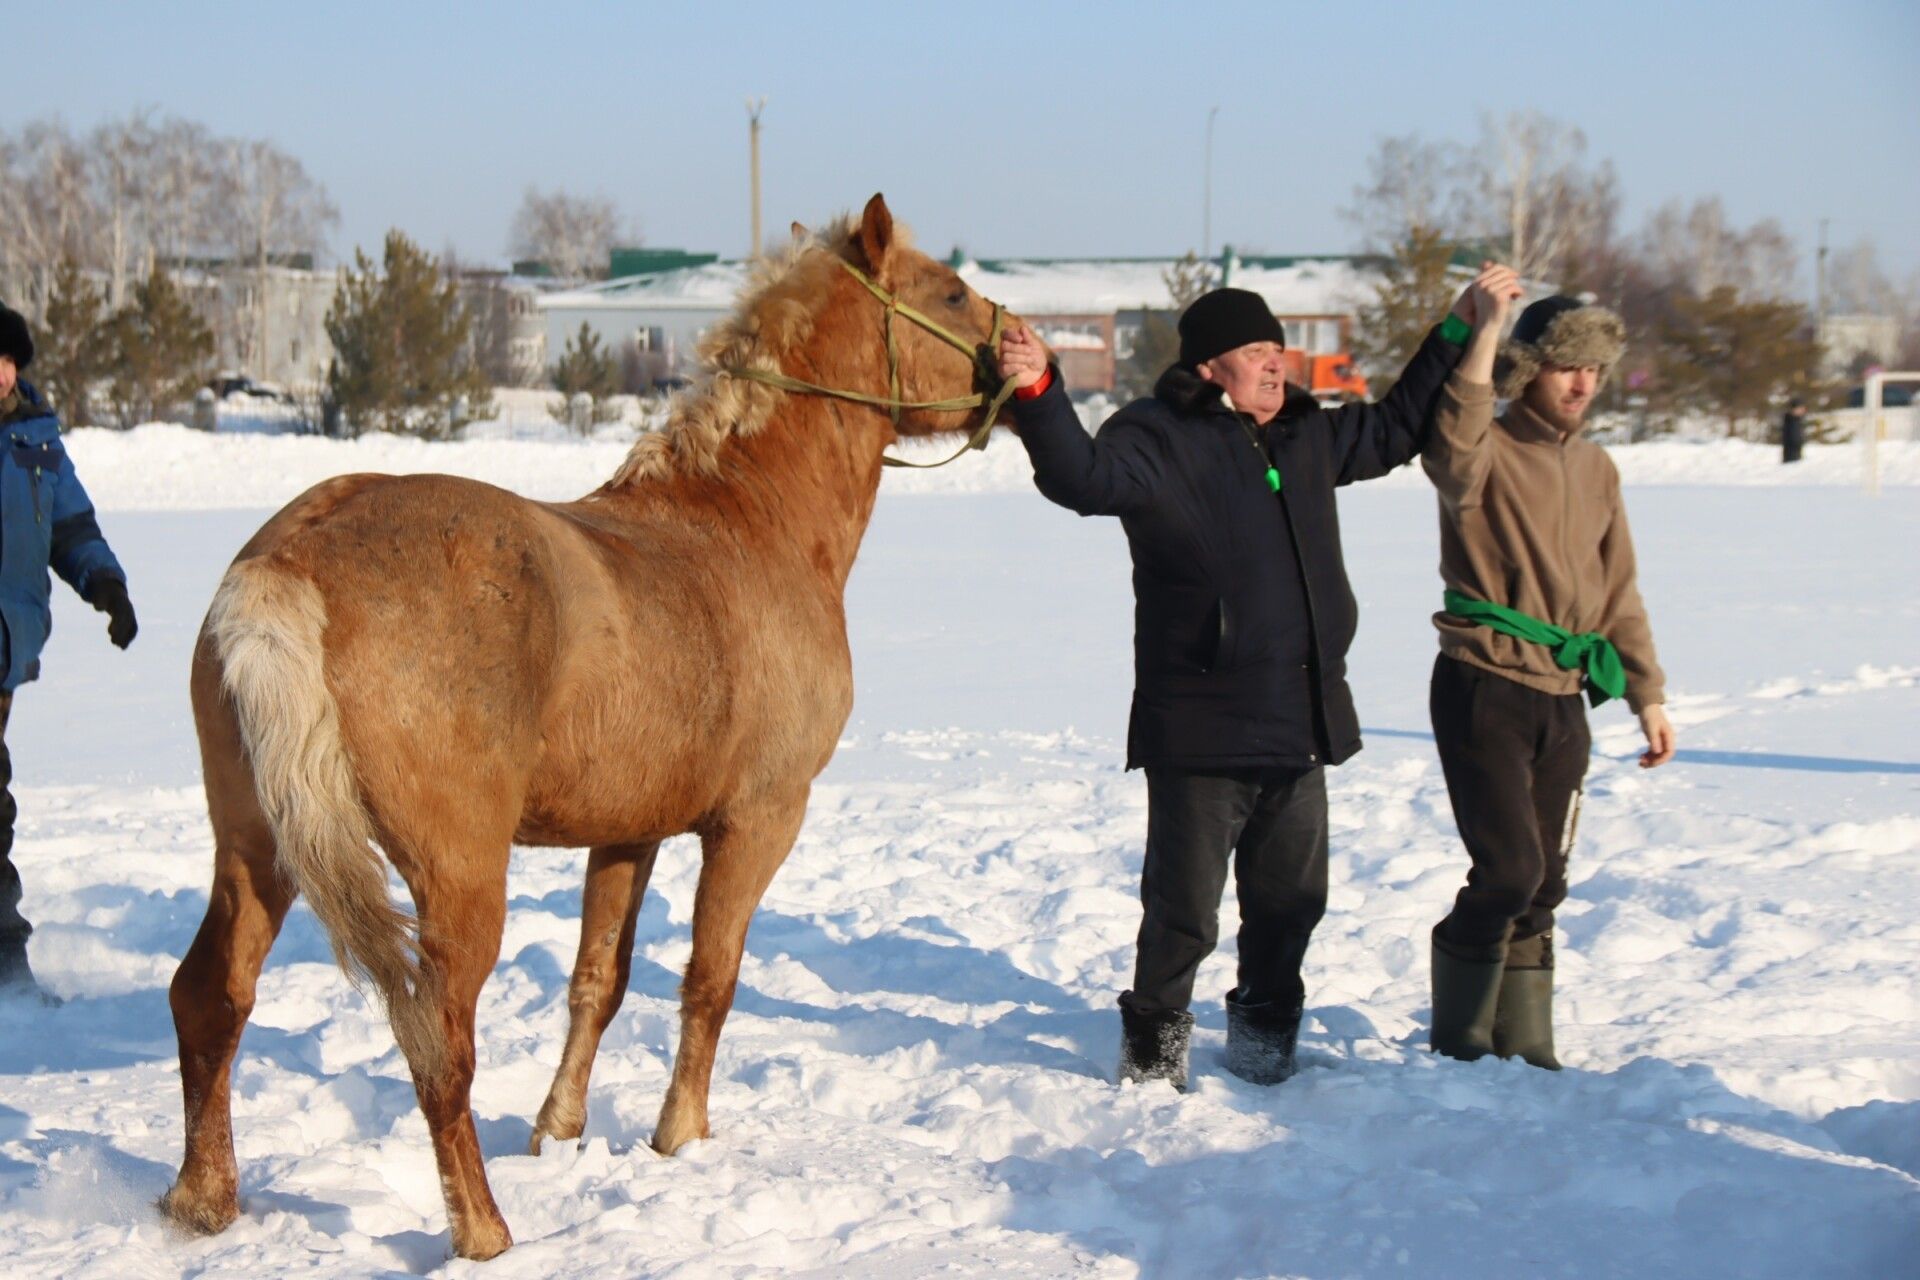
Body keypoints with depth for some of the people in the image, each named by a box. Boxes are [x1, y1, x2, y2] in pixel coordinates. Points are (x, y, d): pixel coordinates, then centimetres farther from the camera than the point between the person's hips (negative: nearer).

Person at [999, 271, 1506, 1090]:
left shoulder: (1307, 438, 15)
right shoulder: (1158, 438, -7)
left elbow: (1396, 429, 27)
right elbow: (1083, 476, -24)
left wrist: (1457, 334, 26)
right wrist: (1039, 394, -41)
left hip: (1301, 720, 7)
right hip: (1200, 729, -7)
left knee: (1291, 895, 15)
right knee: (1184, 906, -2)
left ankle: (1264, 1032, 33)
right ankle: (1153, 1039, 17)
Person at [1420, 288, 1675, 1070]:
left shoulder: (1595, 469, 13)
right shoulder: (1488, 454, -8)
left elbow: (1617, 592, 19)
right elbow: (1452, 447, -35)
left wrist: (1646, 694, 16)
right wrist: (1486, 330, -35)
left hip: (1562, 700, 7)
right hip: (1485, 690, -7)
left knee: (1544, 881, 10)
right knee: (1510, 868, -13)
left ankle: (1523, 1041, 21)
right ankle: (1458, 1035, 4)